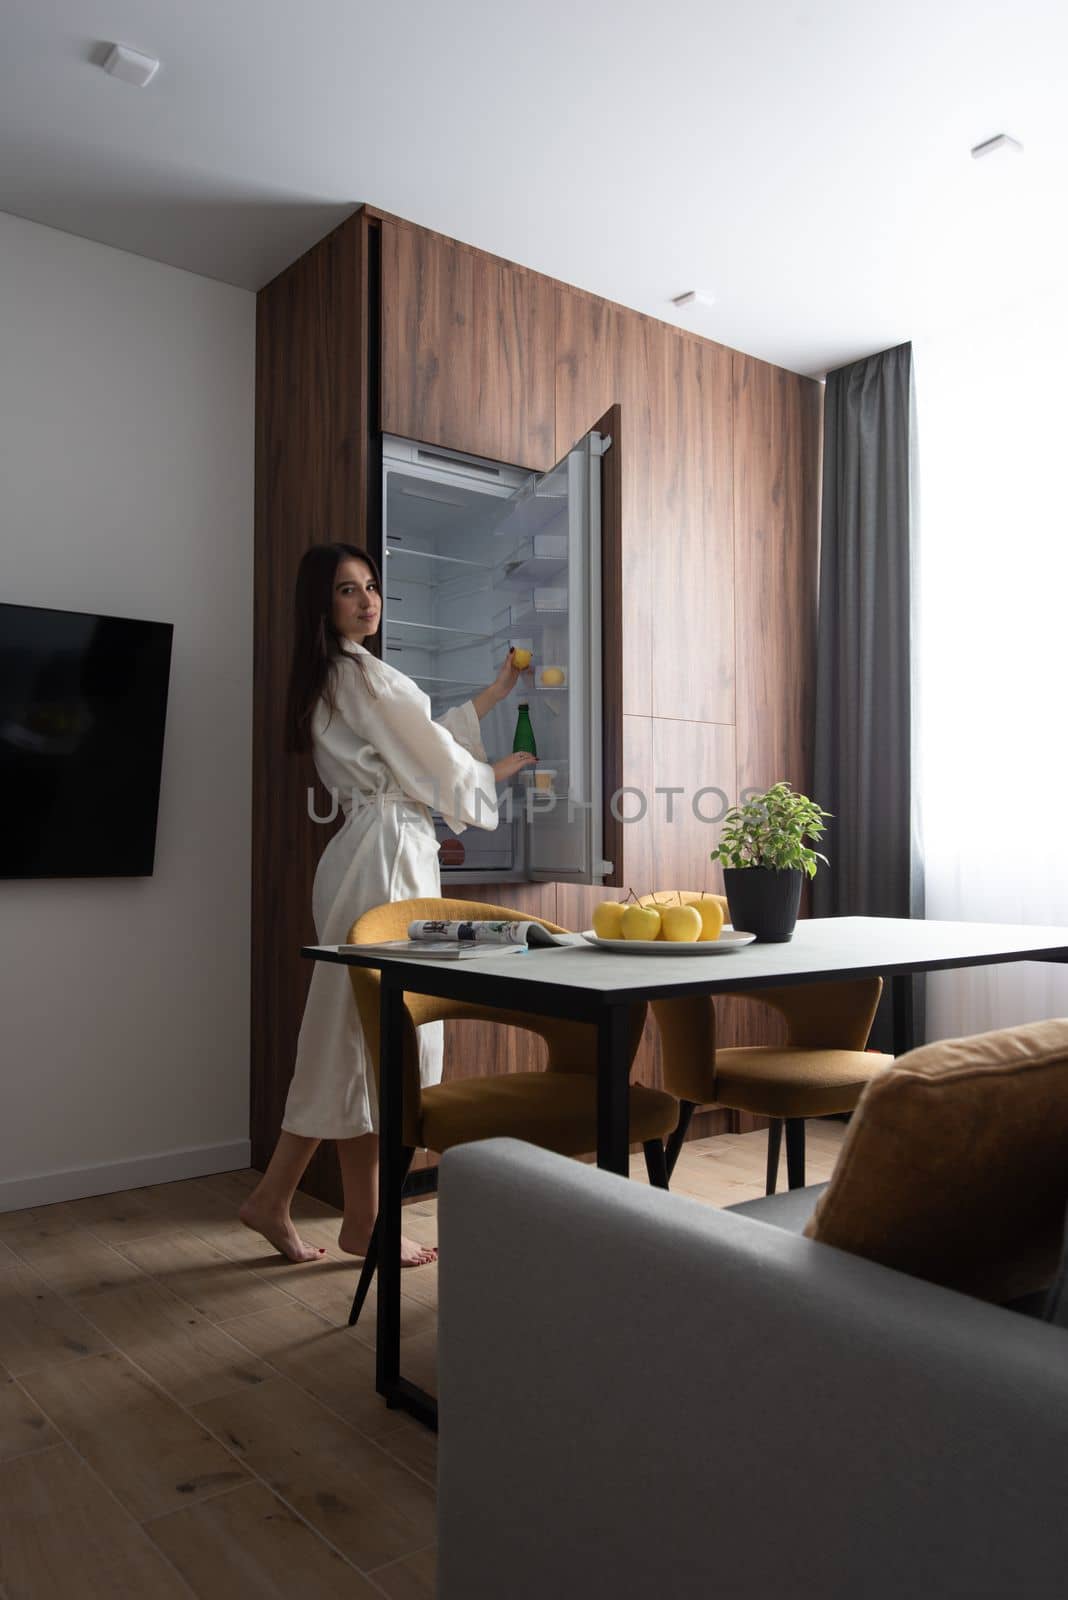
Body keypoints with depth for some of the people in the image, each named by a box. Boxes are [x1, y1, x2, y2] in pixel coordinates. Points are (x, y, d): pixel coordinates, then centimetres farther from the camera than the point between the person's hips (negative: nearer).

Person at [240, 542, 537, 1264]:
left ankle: (274, 1197, 19)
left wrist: (497, 691, 32)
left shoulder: (333, 679, 21)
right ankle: (364, 1221, 10)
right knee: (379, 1033, -2)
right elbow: (437, 766, -7)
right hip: (387, 856, -10)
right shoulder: (364, 674, -10)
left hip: (372, 853, 10)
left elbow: (425, 736, 26)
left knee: (350, 1034, 12)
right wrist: (499, 771, 12)